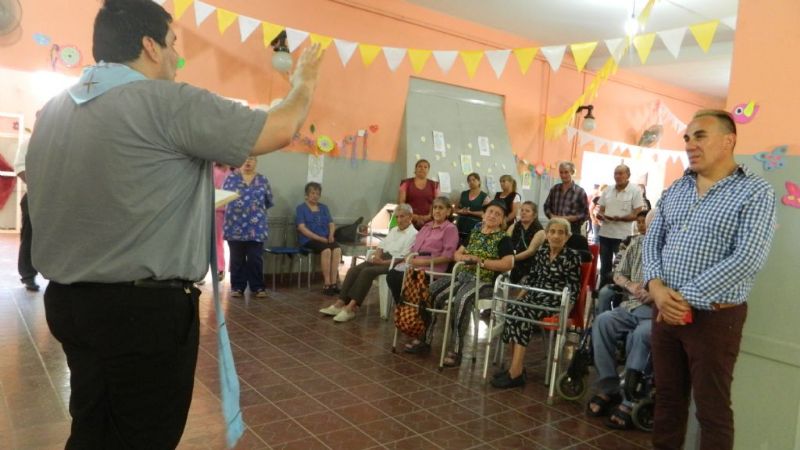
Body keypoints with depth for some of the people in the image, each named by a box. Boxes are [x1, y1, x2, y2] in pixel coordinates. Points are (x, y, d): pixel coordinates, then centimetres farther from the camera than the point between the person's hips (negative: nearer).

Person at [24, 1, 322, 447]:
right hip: (149, 308, -8)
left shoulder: (54, 109, 8)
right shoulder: (167, 102, -17)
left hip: (69, 300, 8)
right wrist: (304, 84, 5)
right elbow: (279, 130, -15)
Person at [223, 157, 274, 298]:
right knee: (237, 259, 7)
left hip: (256, 226, 0)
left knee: (256, 259, 1)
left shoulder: (262, 180, 8)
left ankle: (257, 287, 11)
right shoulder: (232, 177, 6)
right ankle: (237, 287, 16)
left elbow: (269, 201, 8)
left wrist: (258, 210, 4)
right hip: (235, 225, 0)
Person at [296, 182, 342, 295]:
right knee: (326, 250, -34)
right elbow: (302, 228, -8)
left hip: (325, 238, 5)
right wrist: (319, 238, -16)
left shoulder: (324, 208, 21)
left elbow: (331, 224, 16)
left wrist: (331, 235, -7)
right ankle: (327, 284, -27)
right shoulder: (301, 208, 4)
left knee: (337, 249, -29)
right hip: (308, 239, -4)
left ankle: (334, 283, -28)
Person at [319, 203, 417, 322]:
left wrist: (383, 262, -17)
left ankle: (351, 308, -33)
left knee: (367, 272, -31)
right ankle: (340, 304, -21)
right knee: (353, 270, -14)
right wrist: (376, 255, 1)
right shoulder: (394, 230, 24)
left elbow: (403, 258, -13)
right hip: (381, 259, 8)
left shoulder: (413, 234, -4)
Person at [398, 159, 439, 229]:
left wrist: (430, 216, -7)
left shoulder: (434, 185, 13)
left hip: (428, 222, 1)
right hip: (409, 221, -1)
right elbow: (401, 202, 4)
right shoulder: (406, 183, 11)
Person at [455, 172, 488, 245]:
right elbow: (456, 208, 17)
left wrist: (470, 212, -13)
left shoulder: (484, 196, 0)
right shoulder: (463, 194, 13)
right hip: (461, 225, 4)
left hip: (474, 227, -4)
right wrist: (461, 211, -5)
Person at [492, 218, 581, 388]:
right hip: (536, 296, 6)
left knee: (521, 313, -30)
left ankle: (516, 371, -29)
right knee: (512, 308, -25)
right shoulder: (541, 251, 12)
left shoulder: (572, 257, -4)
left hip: (555, 302, -6)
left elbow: (573, 288, -7)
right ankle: (516, 367, -19)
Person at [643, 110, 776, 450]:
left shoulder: (755, 192, -8)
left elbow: (747, 259, -18)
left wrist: (686, 298, -18)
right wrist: (656, 287, -11)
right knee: (667, 396, 17)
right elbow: (652, 241, 8)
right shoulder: (674, 190, 10)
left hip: (714, 317, -5)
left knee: (712, 409, 8)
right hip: (665, 311, 5)